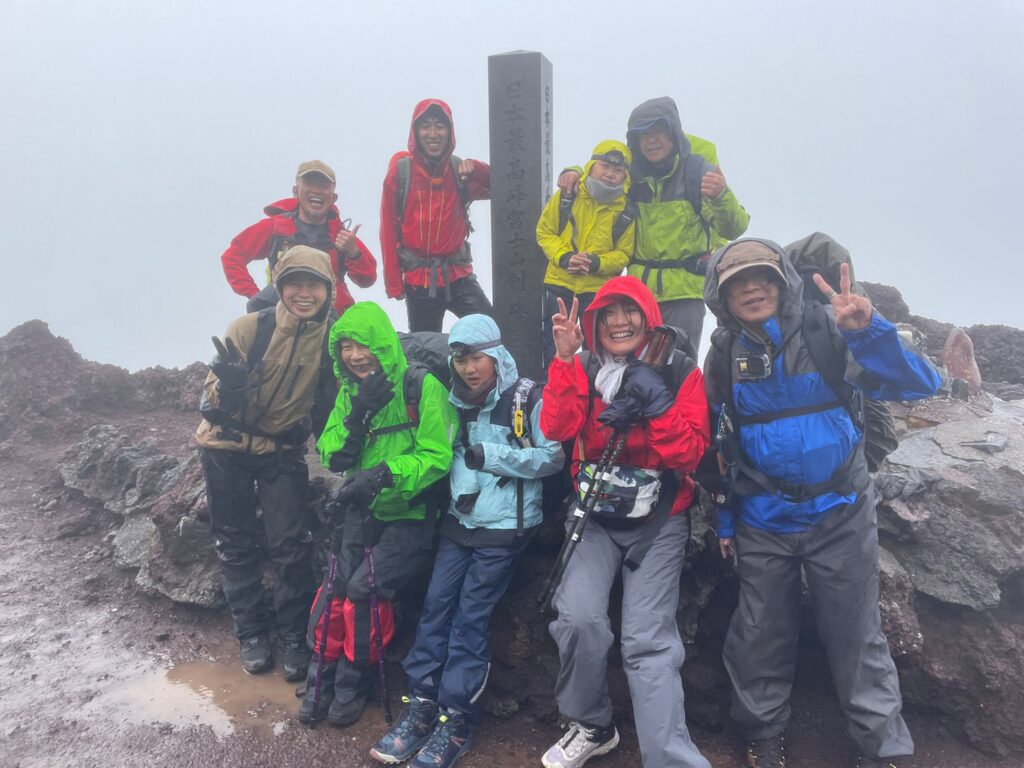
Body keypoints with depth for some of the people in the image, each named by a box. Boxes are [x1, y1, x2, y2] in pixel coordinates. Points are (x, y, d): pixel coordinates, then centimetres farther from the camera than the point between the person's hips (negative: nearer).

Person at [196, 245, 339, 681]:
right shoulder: (250, 327, -18)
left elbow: (329, 401, 1)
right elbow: (212, 397, -16)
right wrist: (228, 386, -37)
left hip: (283, 450, 1)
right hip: (227, 448, 0)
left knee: (290, 545, -5)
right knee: (235, 543, 9)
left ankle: (294, 636, 13)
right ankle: (252, 633, 25)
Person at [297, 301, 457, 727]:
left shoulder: (422, 387, -14)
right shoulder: (349, 392, 6)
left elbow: (438, 456, -17)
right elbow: (333, 457, 2)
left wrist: (383, 475, -29)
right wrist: (359, 413, -15)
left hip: (409, 513, -5)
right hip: (361, 509, 5)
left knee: (364, 589, -17)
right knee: (335, 586, -9)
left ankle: (354, 685, 5)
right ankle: (324, 680, 12)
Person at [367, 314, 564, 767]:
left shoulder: (528, 398, -9)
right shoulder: (459, 403, 11)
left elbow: (553, 457, -14)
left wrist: (491, 455, -18)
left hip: (505, 526, -6)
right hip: (461, 520, 6)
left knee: (471, 615, -5)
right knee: (436, 605, 1)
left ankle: (456, 718, 7)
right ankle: (422, 704, 12)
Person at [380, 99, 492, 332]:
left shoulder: (460, 169, 3)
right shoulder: (400, 171, -4)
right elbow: (389, 230, -3)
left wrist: (476, 169, -25)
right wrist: (394, 283, -5)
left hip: (458, 275, 1)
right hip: (419, 279, -1)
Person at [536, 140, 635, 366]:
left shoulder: (626, 210, -6)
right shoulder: (567, 195, -6)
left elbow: (624, 253, -3)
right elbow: (544, 231, 0)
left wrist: (596, 263, -21)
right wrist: (564, 257, -16)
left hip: (599, 290, 0)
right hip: (559, 283, 1)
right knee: (553, 351, 11)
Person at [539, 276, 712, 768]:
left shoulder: (681, 373, -2)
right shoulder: (584, 369, 3)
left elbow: (691, 451, -11)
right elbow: (556, 428, -13)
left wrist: (657, 403, -23)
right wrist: (565, 357, -19)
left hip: (659, 520, -1)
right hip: (595, 515, 2)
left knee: (649, 642, -12)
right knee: (578, 617, -17)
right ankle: (591, 725, 9)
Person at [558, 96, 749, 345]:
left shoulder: (697, 168, -7)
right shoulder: (633, 172, 4)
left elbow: (734, 228, -14)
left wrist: (721, 197, -36)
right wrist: (574, 173, 3)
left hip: (685, 290, -4)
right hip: (639, 288, 4)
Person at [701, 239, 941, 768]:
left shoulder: (827, 334, -9)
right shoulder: (724, 356, -1)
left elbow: (919, 385, -17)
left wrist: (867, 331, -33)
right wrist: (724, 519, 10)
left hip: (839, 514, -2)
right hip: (763, 521, 2)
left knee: (857, 636, 8)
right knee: (761, 635, 12)